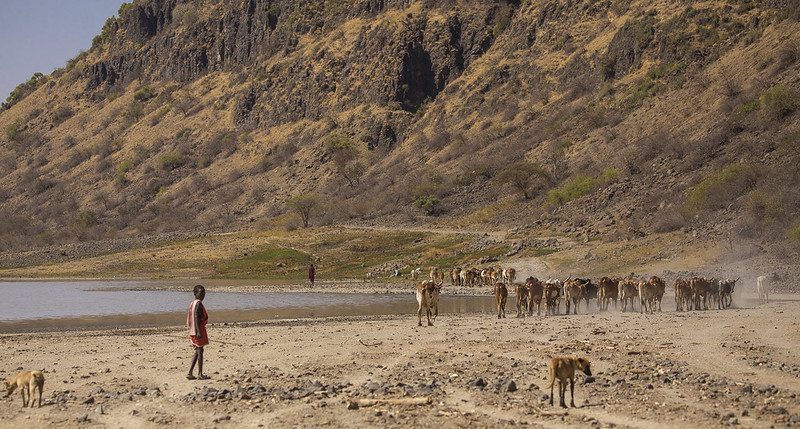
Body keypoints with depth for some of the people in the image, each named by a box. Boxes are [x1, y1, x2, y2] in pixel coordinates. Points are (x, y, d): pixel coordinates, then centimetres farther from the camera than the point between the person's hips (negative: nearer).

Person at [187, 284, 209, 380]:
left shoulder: (193, 303, 15)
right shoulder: (198, 303, -13)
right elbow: (196, 317, -22)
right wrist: (199, 332, -26)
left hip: (193, 331, 9)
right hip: (198, 329, -9)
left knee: (197, 351, 13)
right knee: (199, 351, -3)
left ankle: (190, 373, 9)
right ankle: (200, 374, 1)